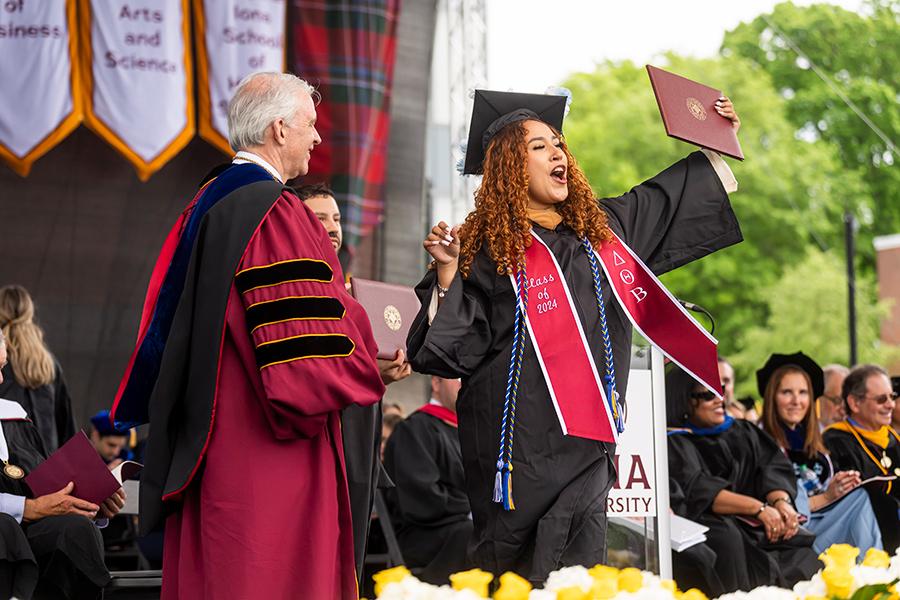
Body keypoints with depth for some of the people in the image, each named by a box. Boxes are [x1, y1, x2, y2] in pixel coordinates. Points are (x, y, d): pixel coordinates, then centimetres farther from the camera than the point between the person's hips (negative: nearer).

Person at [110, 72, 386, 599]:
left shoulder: (206, 205, 13)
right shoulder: (276, 214, -15)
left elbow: (170, 330, 20)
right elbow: (312, 357, -20)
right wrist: (372, 367, -2)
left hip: (203, 446, 9)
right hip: (267, 457, -9)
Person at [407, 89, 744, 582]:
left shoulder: (599, 227, 15)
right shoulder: (488, 245, -3)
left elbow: (667, 196, 31)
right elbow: (459, 346, -7)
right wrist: (447, 273, -20)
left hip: (587, 437, 5)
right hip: (523, 441, -5)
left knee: (579, 570, 0)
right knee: (519, 578, -3)